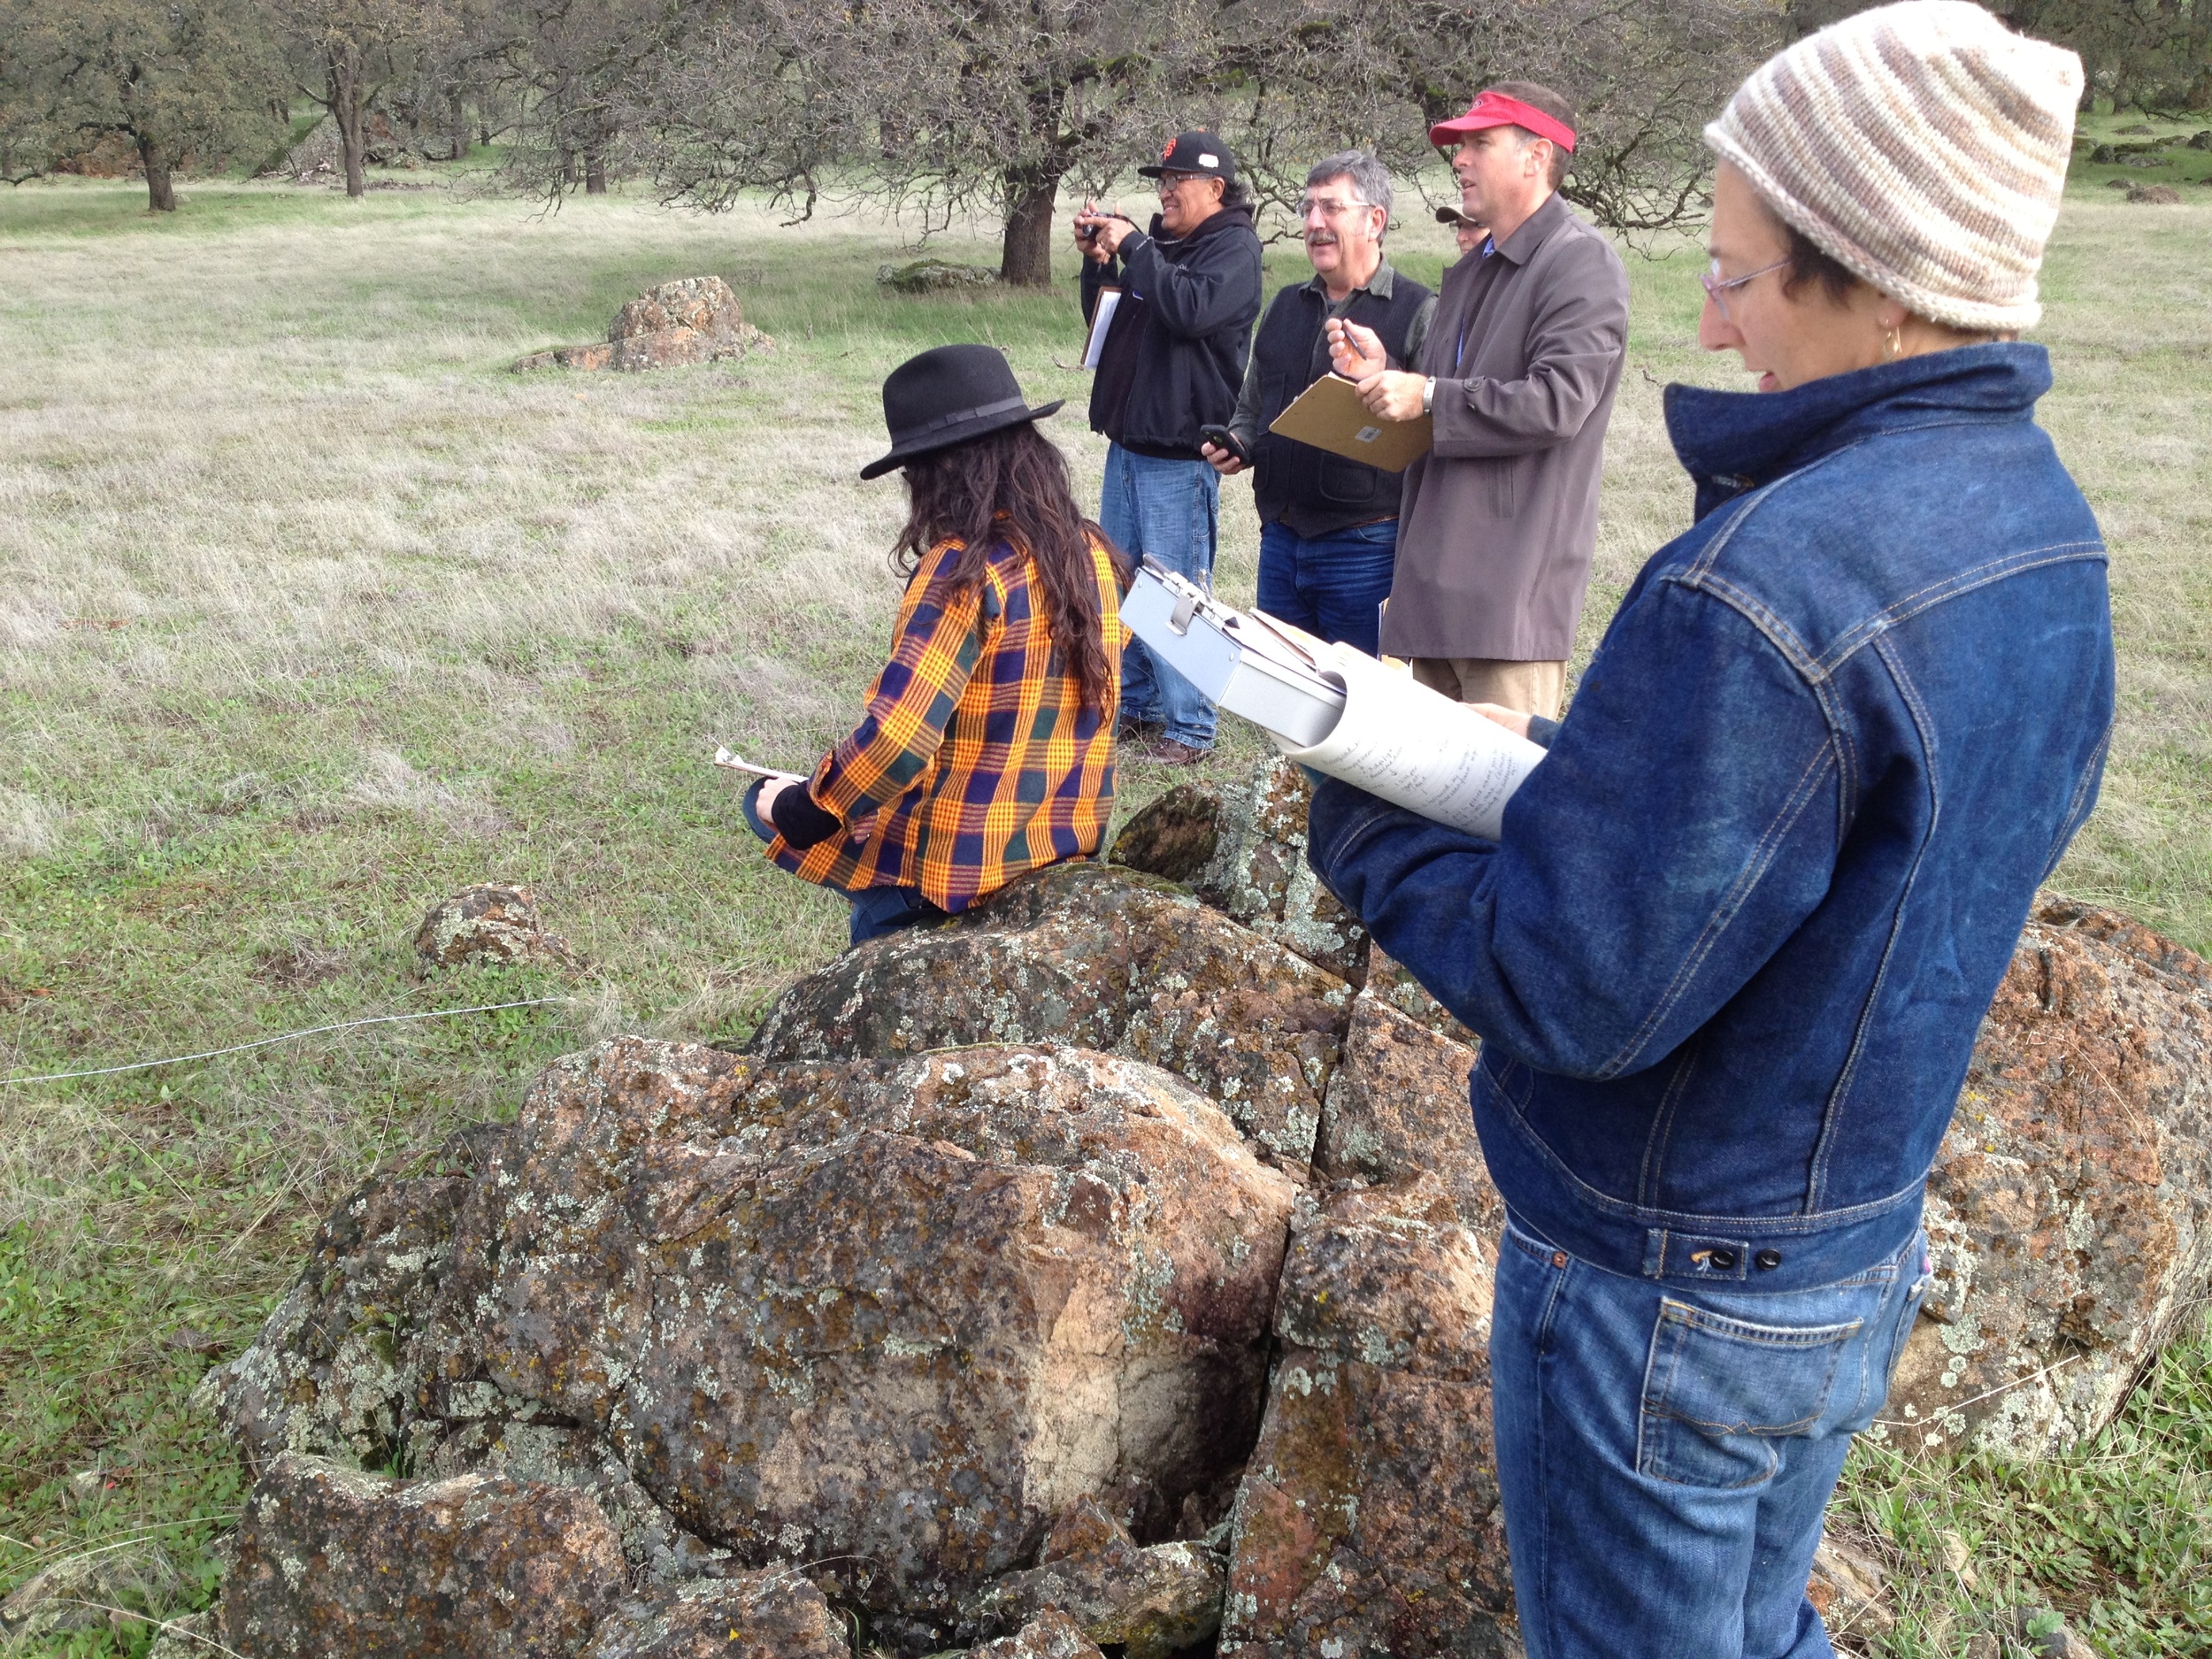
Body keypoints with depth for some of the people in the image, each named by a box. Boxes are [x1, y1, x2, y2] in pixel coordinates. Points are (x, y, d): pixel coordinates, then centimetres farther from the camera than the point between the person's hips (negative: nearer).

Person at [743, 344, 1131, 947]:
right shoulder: (1093, 555, 1)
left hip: (967, 866, -8)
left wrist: (797, 812, -12)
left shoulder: (965, 572, -21)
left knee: (766, 802, 15)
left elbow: (892, 741, -28)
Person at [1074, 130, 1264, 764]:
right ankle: (1135, 704, 26)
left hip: (1180, 451, -9)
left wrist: (1131, 247, -18)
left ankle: (1188, 728, -1)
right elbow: (1103, 317, 21)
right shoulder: (1160, 242, 16)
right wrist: (1098, 259, 4)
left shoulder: (1234, 247, -7)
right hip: (1127, 441, 9)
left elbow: (1191, 308, -25)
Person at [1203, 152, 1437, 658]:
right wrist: (1234, 445, 5)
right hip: (1281, 540, 6)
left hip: (1365, 545, -6)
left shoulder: (1418, 311, -4)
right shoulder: (1284, 307, 16)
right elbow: (1250, 407, 25)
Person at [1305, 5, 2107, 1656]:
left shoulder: (1764, 587, -32)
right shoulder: (2043, 519, -2)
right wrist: (1588, 766, 6)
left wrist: (1367, 825, -11)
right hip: (1869, 1257, 8)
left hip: (1664, 1300, -8)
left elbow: (1574, 994, -27)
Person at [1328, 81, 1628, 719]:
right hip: (1439, 582, 10)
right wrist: (1380, 375, 8)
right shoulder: (1471, 272, 23)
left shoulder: (1582, 262, -8)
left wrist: (1429, 396, -16)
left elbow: (1557, 403, -20)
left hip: (1514, 588, -9)